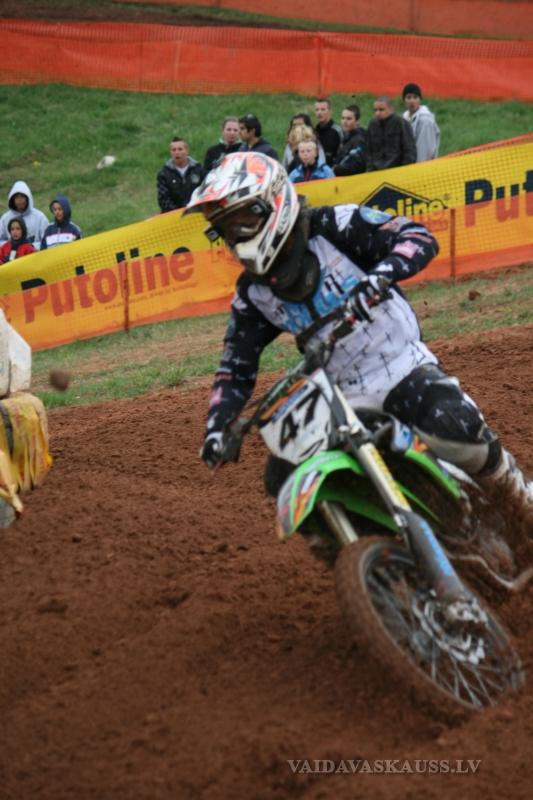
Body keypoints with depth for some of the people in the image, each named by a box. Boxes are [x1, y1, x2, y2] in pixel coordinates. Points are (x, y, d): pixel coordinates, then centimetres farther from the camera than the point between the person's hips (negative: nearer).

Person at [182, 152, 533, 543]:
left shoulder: (332, 227, -7)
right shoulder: (252, 294, 6)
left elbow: (420, 237, -13)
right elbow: (236, 367, 10)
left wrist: (381, 274, -32)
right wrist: (217, 426, -5)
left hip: (405, 369, -5)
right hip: (343, 400, 5)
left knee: (453, 428, -32)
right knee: (285, 480, -9)